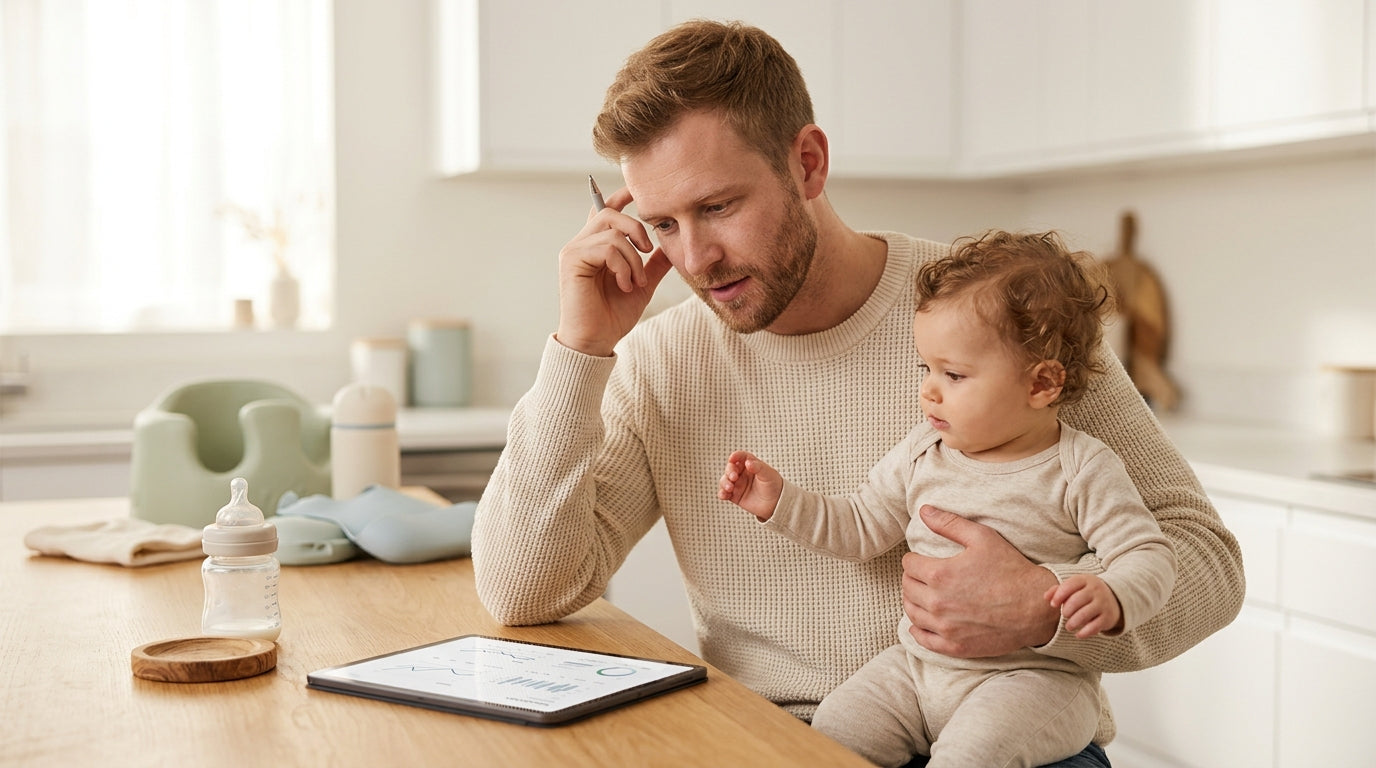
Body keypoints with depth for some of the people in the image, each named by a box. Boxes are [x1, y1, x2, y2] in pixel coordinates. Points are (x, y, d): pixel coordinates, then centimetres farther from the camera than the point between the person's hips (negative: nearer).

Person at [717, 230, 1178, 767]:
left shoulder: (1081, 470, -8)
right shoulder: (921, 456, 7)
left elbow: (1149, 555, -10)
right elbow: (860, 528, 15)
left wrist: (1112, 597, -32)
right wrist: (779, 501, 5)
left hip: (1033, 676, -5)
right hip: (917, 664, 5)